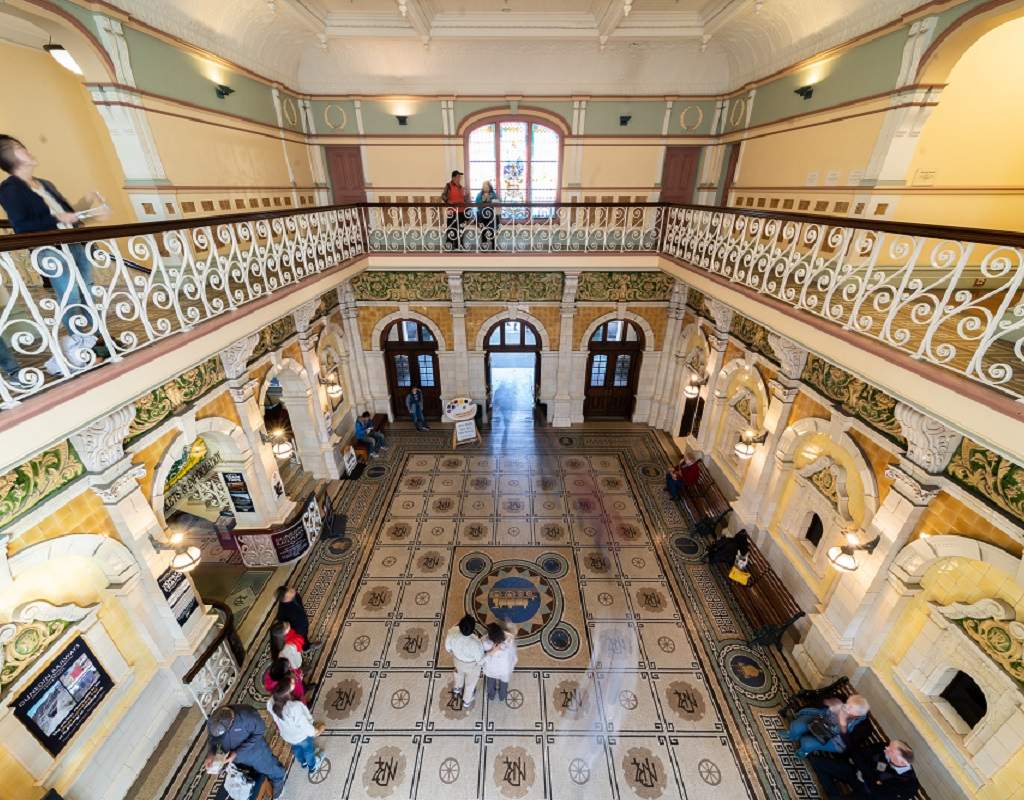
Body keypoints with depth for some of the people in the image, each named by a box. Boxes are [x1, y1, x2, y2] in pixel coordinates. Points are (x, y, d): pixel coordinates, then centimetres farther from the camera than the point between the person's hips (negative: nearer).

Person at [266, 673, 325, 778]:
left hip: (286, 735, 4)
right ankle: (312, 767, 56)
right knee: (308, 750, 29)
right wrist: (315, 731, -10)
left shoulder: (270, 703, -31)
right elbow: (305, 725, -29)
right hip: (302, 735, -4)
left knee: (296, 748, 36)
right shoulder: (295, 707, -46)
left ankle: (303, 762, 63)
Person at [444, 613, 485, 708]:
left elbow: (448, 647, -13)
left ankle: (458, 688, 68)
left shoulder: (452, 632, -36)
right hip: (471, 665, -3)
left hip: (457, 660, 3)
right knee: (470, 682, 31)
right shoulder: (476, 643, -45)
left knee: (459, 673, 38)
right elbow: (480, 660, -24)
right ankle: (467, 701, 58)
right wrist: (480, 663, -1)